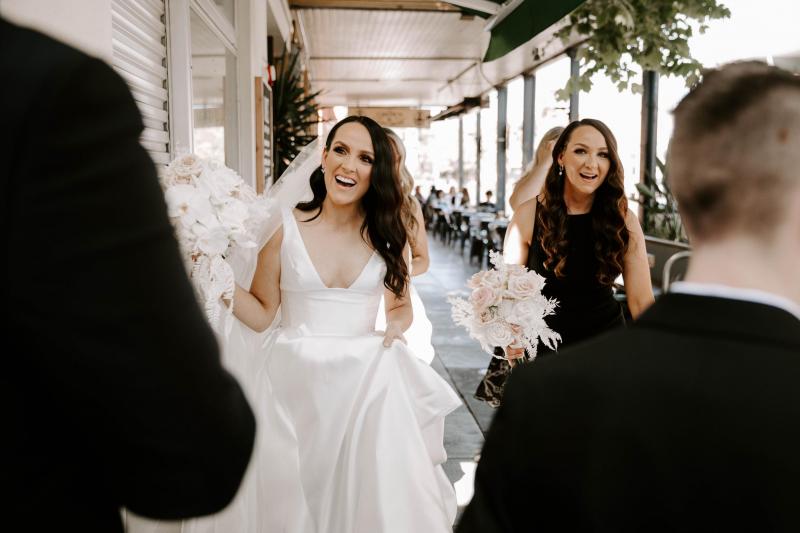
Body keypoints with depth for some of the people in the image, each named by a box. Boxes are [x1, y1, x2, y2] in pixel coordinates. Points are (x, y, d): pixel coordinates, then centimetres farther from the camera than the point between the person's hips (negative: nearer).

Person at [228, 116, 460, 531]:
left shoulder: (388, 233, 3)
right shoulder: (284, 226, -4)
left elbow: (401, 307, 15)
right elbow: (262, 313, -2)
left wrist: (396, 325, -6)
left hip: (366, 380, 1)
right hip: (295, 379, -1)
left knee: (376, 493, 5)